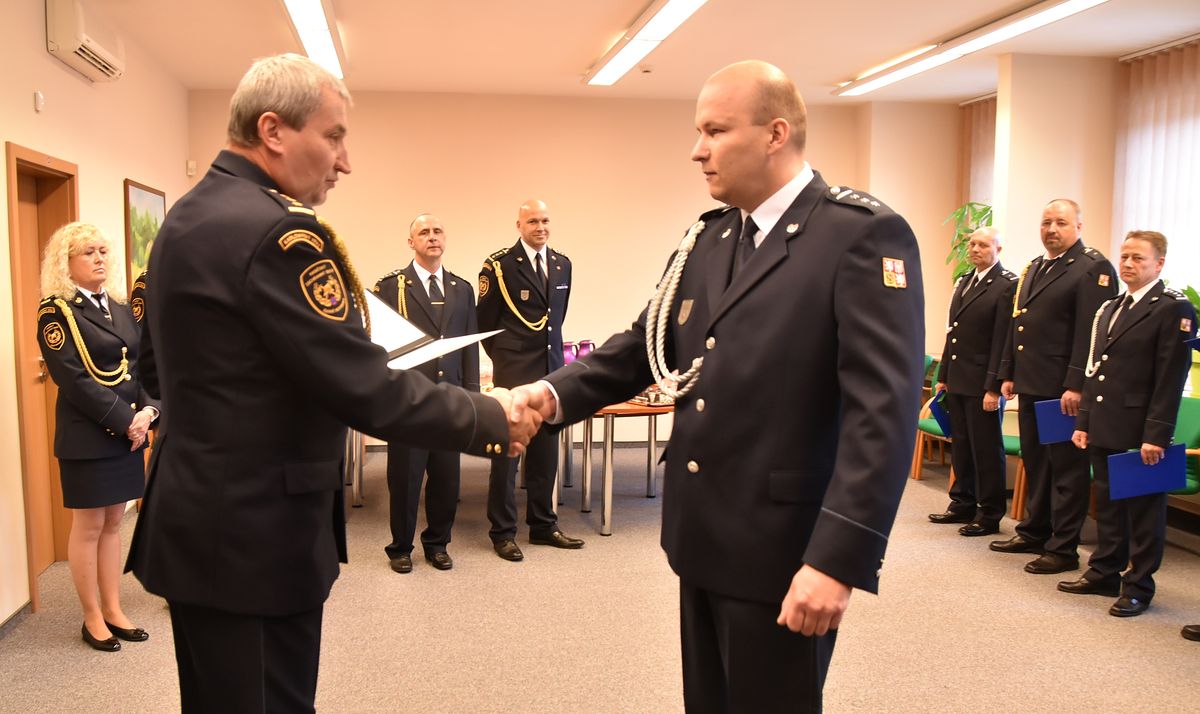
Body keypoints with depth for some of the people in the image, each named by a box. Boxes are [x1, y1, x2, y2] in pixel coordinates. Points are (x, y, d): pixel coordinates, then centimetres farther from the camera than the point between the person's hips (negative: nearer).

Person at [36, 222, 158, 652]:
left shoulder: (121, 308, 12)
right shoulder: (56, 312, -8)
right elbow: (73, 379, -16)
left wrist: (148, 410, -10)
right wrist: (124, 419, -18)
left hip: (128, 431, 6)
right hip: (86, 435, -6)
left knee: (113, 523, 13)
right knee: (89, 526, 4)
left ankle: (113, 611, 22)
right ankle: (92, 619, 17)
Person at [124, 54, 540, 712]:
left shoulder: (188, 215, 9)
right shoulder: (277, 230, -22)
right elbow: (367, 392, -24)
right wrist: (491, 417, -12)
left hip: (198, 516, 10)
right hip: (253, 534, -10)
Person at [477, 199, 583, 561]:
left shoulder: (562, 264, 11)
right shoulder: (499, 265, -6)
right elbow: (485, 320, -1)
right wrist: (505, 356, 4)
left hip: (552, 368, 6)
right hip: (513, 371, -5)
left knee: (546, 450, 11)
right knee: (506, 450, 0)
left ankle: (543, 526, 23)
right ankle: (503, 532, 11)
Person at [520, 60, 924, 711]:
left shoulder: (864, 236, -14)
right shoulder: (707, 238, 9)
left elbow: (884, 413, -21)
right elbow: (646, 344, 10)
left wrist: (837, 560, -25)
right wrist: (557, 393, -7)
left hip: (780, 551, -7)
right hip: (701, 537, 7)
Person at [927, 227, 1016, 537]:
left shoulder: (1008, 285, -9)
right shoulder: (963, 282, 15)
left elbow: (1002, 341, -15)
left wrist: (994, 387, -18)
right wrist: (943, 376, 15)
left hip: (982, 383, -7)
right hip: (957, 381, 8)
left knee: (987, 450, 1)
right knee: (960, 445, 14)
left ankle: (989, 515, 12)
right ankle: (963, 504, 26)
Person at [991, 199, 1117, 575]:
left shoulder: (1093, 268, -9)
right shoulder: (1033, 268, 18)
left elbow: (1091, 332, -16)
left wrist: (1076, 385, -21)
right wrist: (1009, 373, 15)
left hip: (1065, 389, -8)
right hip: (1031, 385, 8)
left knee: (1067, 467, 1)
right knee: (1035, 462, 16)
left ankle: (1063, 548, 9)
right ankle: (1034, 532, 29)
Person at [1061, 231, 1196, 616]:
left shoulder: (1173, 309, -8)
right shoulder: (1109, 309, 16)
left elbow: (1170, 380, -13)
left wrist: (1156, 435, -17)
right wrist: (1083, 421, 11)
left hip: (1141, 433, -7)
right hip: (1104, 429, 7)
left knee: (1143, 509, 4)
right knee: (1108, 504, 16)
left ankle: (1138, 587, 14)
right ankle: (1104, 573, 27)